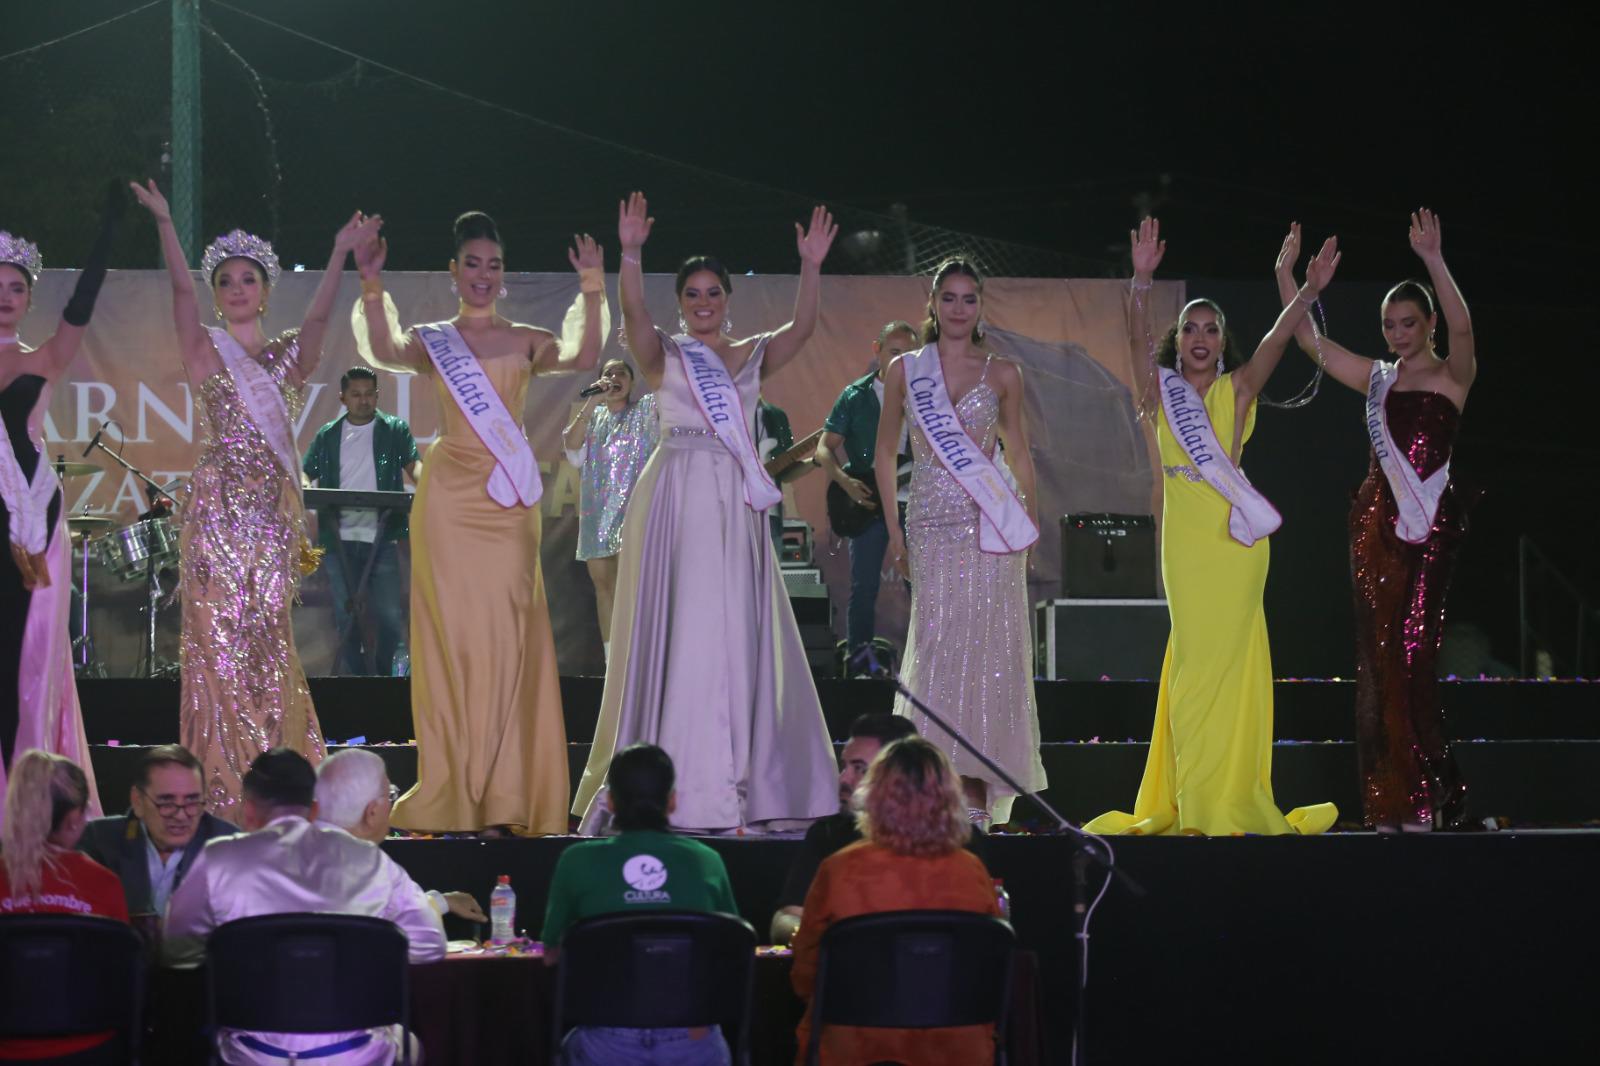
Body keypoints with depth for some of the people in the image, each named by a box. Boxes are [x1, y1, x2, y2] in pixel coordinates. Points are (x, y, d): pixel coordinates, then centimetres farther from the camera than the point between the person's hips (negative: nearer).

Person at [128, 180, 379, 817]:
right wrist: (164, 224, -25)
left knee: (268, 639, 3)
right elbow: (181, 291, -10)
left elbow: (317, 317, -7)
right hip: (217, 508, -2)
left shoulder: (289, 355, 11)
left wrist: (340, 255, -22)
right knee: (219, 636, -6)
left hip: (274, 512, 2)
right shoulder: (205, 350, 5)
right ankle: (220, 785, -3)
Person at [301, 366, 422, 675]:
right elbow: (306, 475, 9)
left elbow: (412, 464, -3)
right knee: (346, 618, 4)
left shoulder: (395, 430, 8)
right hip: (339, 540, 2)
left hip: (382, 537, -2)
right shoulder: (327, 436, 13)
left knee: (389, 617, -6)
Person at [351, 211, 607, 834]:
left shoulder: (525, 341, 13)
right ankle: (455, 797, -2)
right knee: (453, 632, -4)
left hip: (507, 502, 1)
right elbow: (385, 353, -12)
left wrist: (593, 290, -17)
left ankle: (504, 795, 0)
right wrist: (373, 289, -24)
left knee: (508, 637, -3)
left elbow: (582, 358, -6)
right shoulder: (432, 342, 10)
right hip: (450, 496, -1)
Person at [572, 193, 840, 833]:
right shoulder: (662, 355, 5)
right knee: (675, 629, -6)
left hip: (736, 505, 3)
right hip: (676, 500, -3)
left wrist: (810, 268, -15)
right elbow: (634, 316, -14)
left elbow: (802, 327, -2)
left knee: (735, 631, 2)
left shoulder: (753, 356, 13)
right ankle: (668, 778, -5)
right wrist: (630, 254, -27)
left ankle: (729, 784, 5)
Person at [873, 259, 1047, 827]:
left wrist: (1030, 525, 8)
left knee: (983, 647, -5)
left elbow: (1019, 454, 13)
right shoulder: (905, 369, 8)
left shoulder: (1003, 375, 7)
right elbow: (884, 452, 14)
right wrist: (893, 528, 7)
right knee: (936, 646, -4)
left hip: (989, 527, -1)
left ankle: (977, 795, -2)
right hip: (931, 526, 1)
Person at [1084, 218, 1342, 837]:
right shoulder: (1160, 390, 7)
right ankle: (1192, 803, 5)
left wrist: (1309, 292, -22)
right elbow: (1138, 338, -8)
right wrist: (1142, 283, -24)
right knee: (1192, 658, 3)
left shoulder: (1239, 389, 6)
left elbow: (1276, 339, -7)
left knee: (1223, 658, -2)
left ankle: (1225, 798, 3)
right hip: (1184, 541, 1)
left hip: (1236, 538, -1)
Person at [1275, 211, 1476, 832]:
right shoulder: (1377, 378, 16)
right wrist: (1286, 274, 9)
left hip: (1431, 523, -5)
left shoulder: (1452, 376, 2)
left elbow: (1461, 327, -18)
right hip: (1375, 519, 5)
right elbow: (1307, 340, 17)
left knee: (1413, 652, -11)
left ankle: (1426, 799, -6)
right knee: (1378, 655, 1)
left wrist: (1433, 261, -28)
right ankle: (1389, 800, 4)